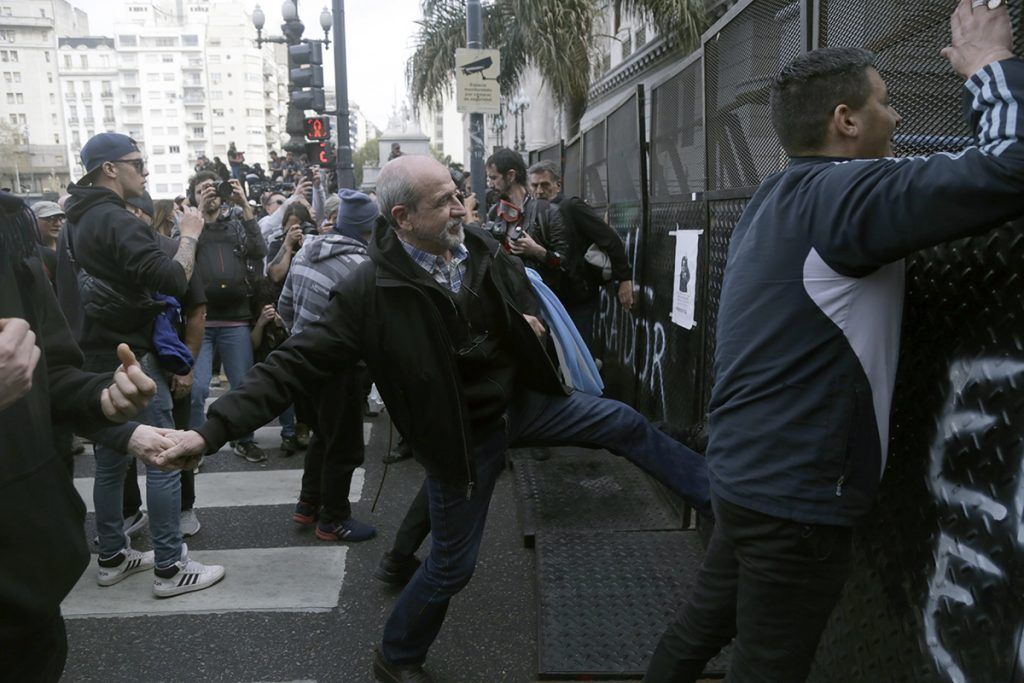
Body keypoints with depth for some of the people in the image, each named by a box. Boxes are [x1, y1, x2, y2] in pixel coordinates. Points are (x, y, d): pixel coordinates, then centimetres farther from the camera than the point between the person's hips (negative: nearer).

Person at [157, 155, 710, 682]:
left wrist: (531, 324, -6)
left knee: (623, 423, 8)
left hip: (520, 401, 5)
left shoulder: (483, 250, -7)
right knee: (452, 566, 7)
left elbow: (523, 292, 16)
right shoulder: (372, 290, -24)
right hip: (463, 436, -5)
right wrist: (213, 429, -31)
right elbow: (296, 364, -25)